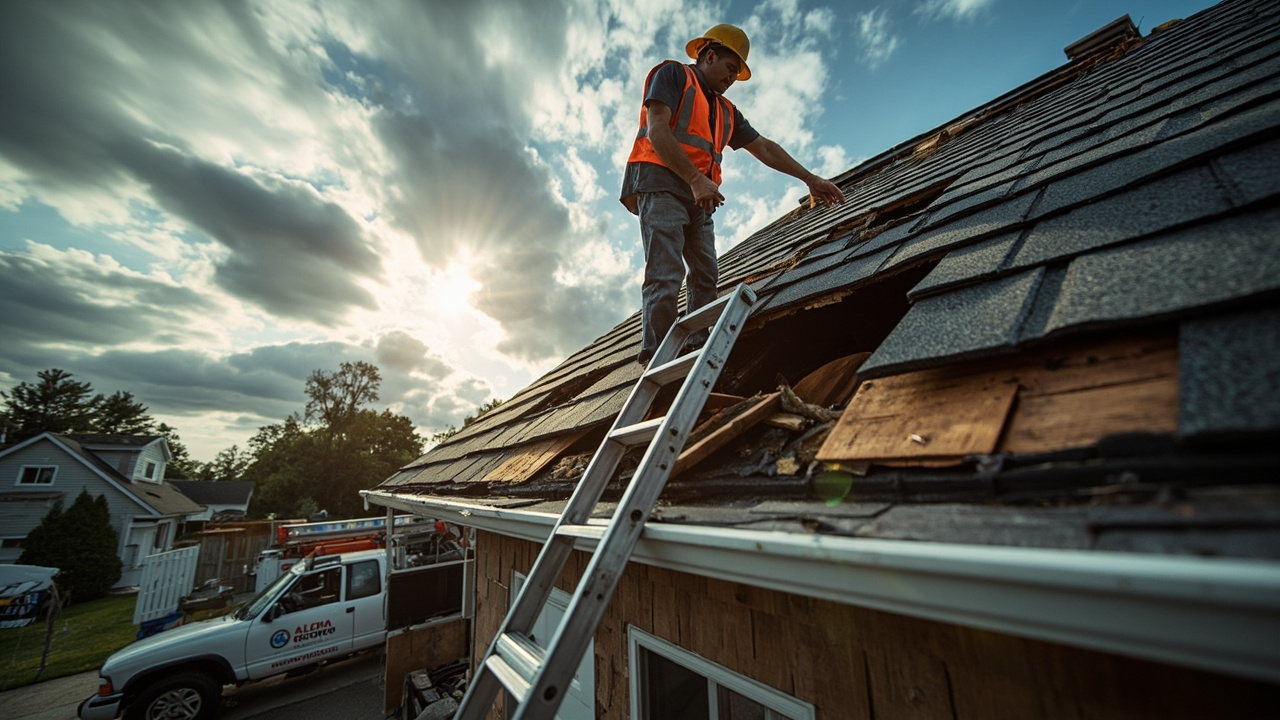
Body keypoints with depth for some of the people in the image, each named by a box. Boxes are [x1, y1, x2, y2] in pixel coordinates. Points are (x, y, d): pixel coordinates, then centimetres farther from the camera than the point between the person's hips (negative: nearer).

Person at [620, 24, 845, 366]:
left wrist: (810, 179, 21)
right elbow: (657, 131, -8)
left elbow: (765, 149, 26)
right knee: (665, 276, -19)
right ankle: (655, 360, -21)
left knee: (706, 276, -2)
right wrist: (696, 179, -19)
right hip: (660, 185, -8)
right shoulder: (672, 74, 9)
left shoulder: (725, 110, 29)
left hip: (699, 199, 8)